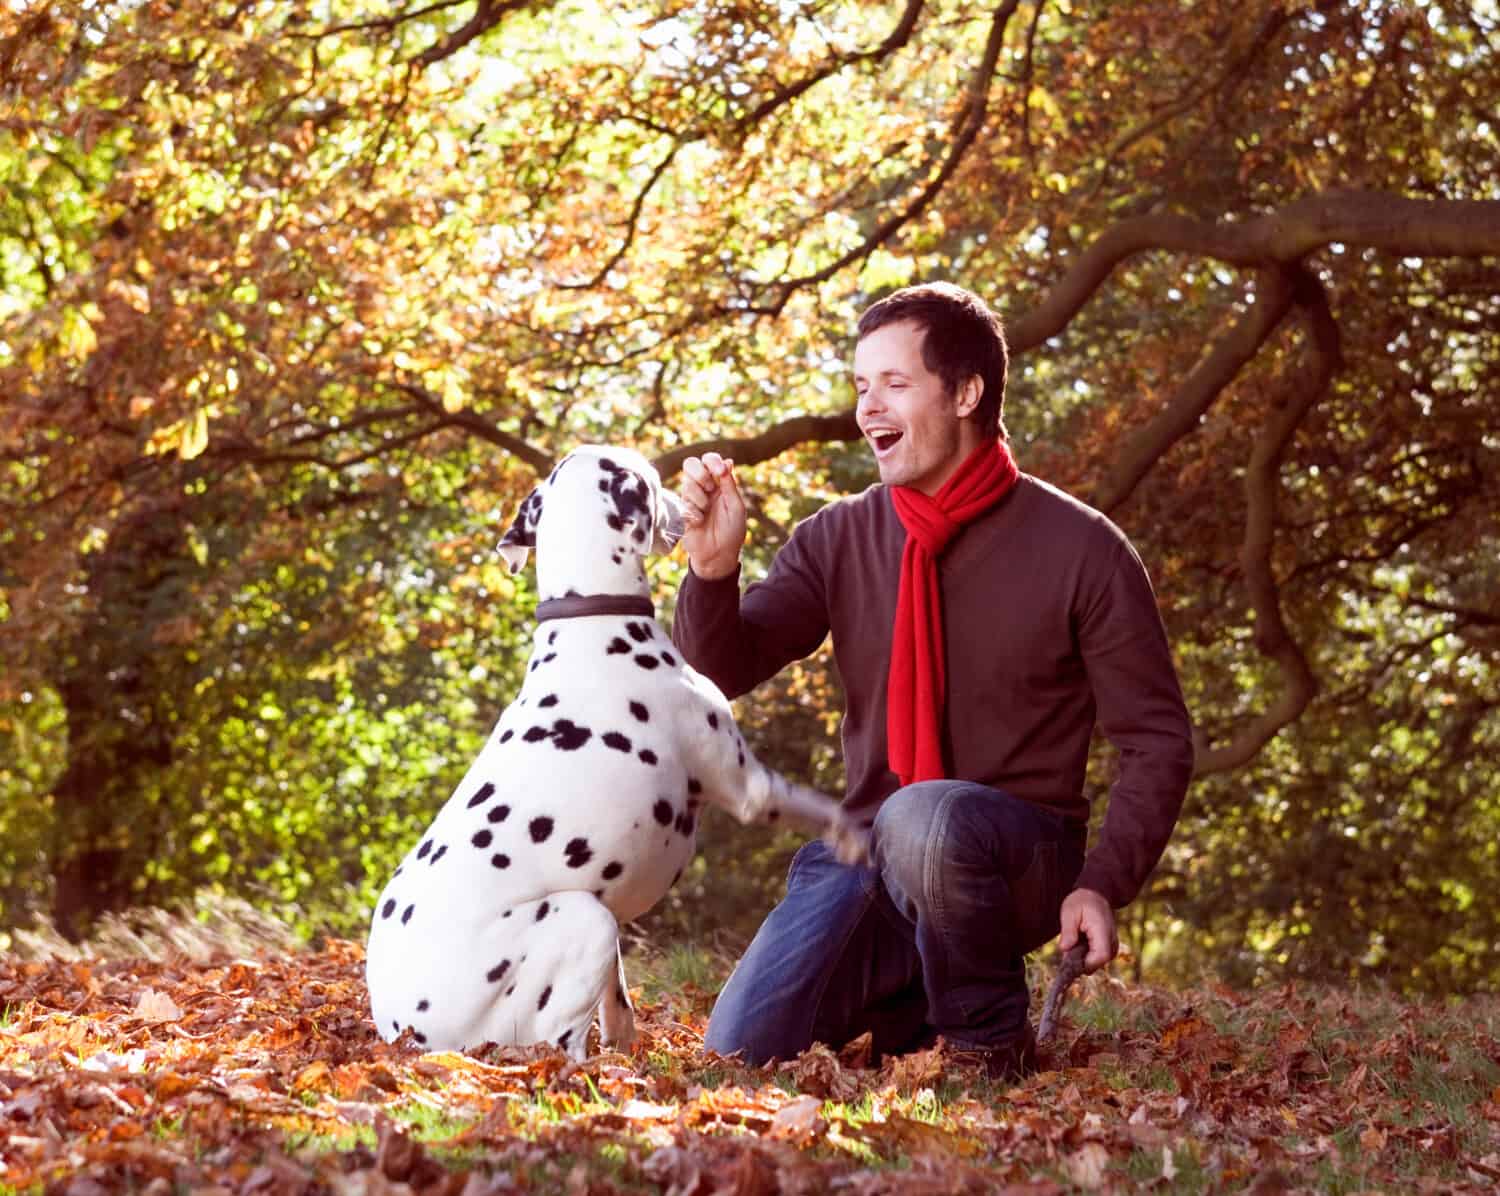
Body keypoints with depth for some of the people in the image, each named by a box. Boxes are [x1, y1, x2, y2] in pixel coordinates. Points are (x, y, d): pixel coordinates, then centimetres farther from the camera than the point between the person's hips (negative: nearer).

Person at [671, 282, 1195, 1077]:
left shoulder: (1080, 549, -7)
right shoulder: (839, 539, 4)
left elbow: (1157, 742, -5)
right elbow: (724, 671, -3)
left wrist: (1103, 884, -18)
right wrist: (714, 570, -23)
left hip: (1018, 860, -4)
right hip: (868, 860, 4)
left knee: (923, 818, -38)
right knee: (742, 1049, -12)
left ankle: (990, 1039, -13)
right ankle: (915, 1005, 17)